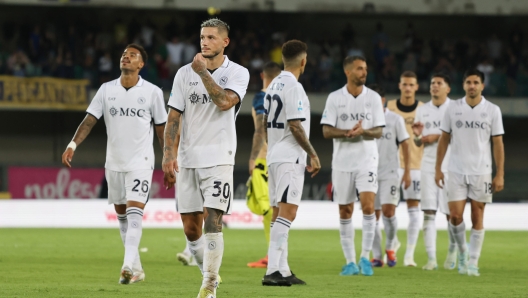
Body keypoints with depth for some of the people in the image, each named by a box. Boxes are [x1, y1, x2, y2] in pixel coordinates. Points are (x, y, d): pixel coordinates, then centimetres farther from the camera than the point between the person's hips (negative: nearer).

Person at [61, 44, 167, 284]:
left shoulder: (152, 92, -3)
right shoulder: (106, 90, 3)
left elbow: (161, 129, 4)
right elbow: (90, 120, -2)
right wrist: (73, 144, -15)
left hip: (141, 162, -4)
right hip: (114, 162, 4)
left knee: (134, 211, -18)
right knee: (121, 215, 9)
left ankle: (129, 266, -27)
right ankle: (136, 269, 19)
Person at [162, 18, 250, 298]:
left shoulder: (238, 73, 0)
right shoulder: (185, 73, 8)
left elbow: (225, 101, -19)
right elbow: (174, 118, 7)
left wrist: (203, 72, -14)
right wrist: (168, 156, -2)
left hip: (218, 158, -3)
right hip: (187, 158, 4)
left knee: (212, 221, -15)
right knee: (191, 228, 4)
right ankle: (209, 273, 25)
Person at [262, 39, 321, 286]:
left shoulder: (273, 85, 13)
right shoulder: (293, 87, -14)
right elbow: (295, 126, -18)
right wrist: (313, 155, -11)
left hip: (274, 156, 10)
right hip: (290, 158, -10)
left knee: (279, 213, 10)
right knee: (287, 212, -14)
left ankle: (282, 270, 12)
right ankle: (273, 270, -22)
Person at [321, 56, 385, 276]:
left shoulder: (373, 98, 3)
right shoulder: (334, 98, 1)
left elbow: (379, 131, 0)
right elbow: (327, 131, -4)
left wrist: (363, 131, -21)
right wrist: (348, 133, -21)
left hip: (367, 160, -1)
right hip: (342, 161, 1)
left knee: (368, 205, -15)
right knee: (345, 212, 4)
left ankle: (365, 258, -6)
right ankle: (350, 262, 12)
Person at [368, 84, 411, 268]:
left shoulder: (395, 119, 1)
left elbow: (405, 145, 3)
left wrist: (407, 172, -2)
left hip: (390, 173, -2)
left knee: (388, 210, -14)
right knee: (373, 214, 1)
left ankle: (391, 246, 10)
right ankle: (376, 256, 7)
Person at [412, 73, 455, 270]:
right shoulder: (422, 110, 11)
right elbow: (418, 143, 15)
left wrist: (438, 136, -15)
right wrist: (417, 136, -8)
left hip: (450, 167, -3)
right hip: (428, 165, 3)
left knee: (451, 213, 1)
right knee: (428, 212, -6)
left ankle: (452, 252, 23)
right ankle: (431, 258, -7)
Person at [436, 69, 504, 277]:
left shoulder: (492, 110, 0)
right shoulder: (453, 109, 2)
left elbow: (498, 143, 1)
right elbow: (444, 139, 8)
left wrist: (500, 175, -4)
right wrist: (438, 169, 3)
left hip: (481, 172, -1)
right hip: (456, 171, 1)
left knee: (477, 217, 1)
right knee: (455, 215, -6)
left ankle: (473, 262, 7)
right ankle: (462, 251, 20)